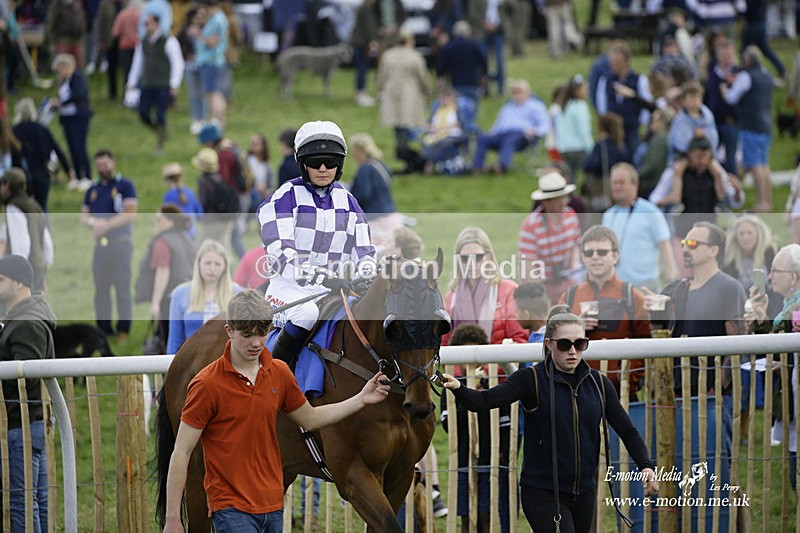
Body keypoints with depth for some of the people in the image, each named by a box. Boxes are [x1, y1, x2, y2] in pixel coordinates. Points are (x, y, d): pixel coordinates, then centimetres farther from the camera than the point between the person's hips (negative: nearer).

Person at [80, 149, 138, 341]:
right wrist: (93, 222, -9)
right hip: (100, 244, 5)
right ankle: (104, 327, 10)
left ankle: (123, 328, -4)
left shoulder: (125, 185, -1)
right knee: (101, 287, 5)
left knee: (122, 286, -6)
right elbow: (83, 216, 14)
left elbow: (130, 213, -10)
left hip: (120, 241, -5)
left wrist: (106, 225, -15)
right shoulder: (93, 190, 16)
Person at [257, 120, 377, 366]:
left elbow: (363, 248, 14)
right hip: (290, 288, -5)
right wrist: (322, 278, -26)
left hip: (333, 290, 6)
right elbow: (281, 253, -14)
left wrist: (368, 274, -10)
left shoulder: (346, 200, 14)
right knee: (307, 313, -37)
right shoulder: (288, 196, -3)